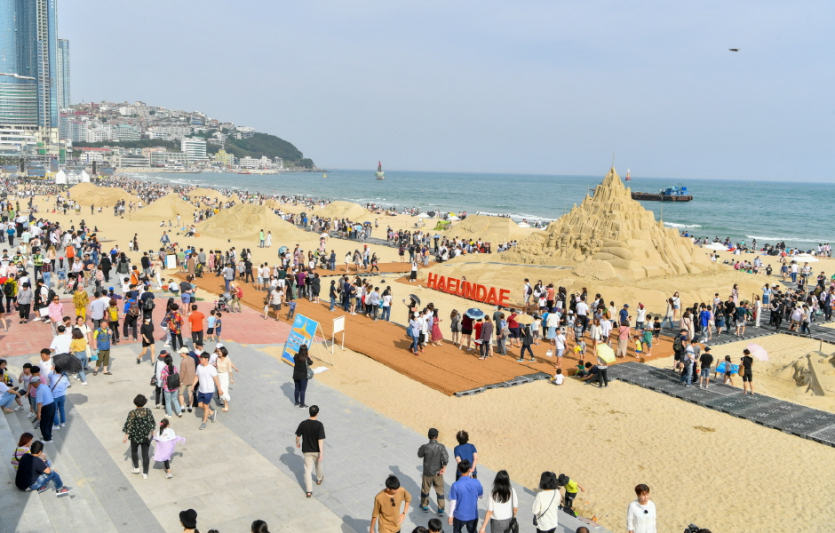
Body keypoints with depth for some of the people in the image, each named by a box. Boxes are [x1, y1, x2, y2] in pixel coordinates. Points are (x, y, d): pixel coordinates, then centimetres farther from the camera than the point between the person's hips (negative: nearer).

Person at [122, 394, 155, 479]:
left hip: (135, 436, -2)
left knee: (134, 451, 26)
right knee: (145, 454, 9)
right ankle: (145, 473, 12)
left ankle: (136, 468, 31)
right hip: (146, 436, 2)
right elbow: (152, 423, -1)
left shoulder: (132, 413, -19)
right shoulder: (148, 411, -11)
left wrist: (126, 436, -7)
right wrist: (152, 432, 14)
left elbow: (129, 425, -16)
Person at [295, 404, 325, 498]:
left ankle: (308, 491, -2)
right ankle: (319, 479, 50)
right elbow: (320, 439, -23)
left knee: (308, 469, 5)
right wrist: (321, 453, -21)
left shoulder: (303, 423, -12)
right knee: (318, 464, 27)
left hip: (306, 450, 1)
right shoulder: (319, 425, -20)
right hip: (317, 450, 0)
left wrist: (297, 443, 20)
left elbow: (298, 435, -1)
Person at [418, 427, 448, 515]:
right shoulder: (441, 447, -17)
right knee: (440, 491, 17)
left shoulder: (424, 447, -20)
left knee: (425, 490, 21)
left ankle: (424, 506, 37)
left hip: (427, 473, -1)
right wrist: (443, 468, -9)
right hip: (438, 473, 1)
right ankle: (441, 509, 24)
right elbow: (446, 459, -22)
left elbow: (420, 455, -2)